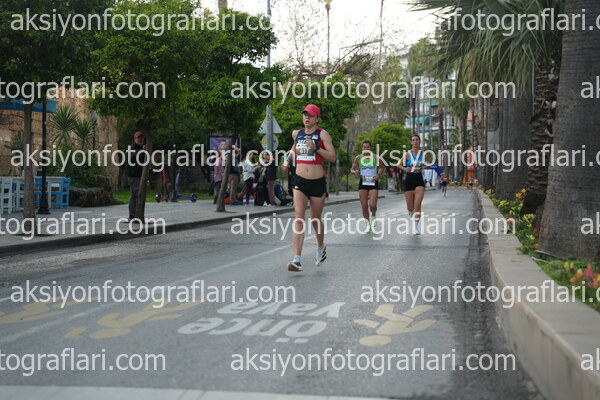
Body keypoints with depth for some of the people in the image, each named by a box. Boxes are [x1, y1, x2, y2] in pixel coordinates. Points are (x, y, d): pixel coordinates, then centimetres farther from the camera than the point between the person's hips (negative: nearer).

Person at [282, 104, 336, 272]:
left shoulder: (322, 134, -4)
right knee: (298, 217, -14)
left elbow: (332, 157, -11)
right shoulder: (296, 134, 10)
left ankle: (321, 247, 42)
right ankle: (297, 259, -21)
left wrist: (316, 148, -21)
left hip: (317, 182, -2)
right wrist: (288, 159, 14)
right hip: (299, 181, 2)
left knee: (315, 220, 11)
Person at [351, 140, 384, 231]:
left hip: (373, 183, -1)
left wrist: (378, 175, -3)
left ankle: (374, 215, 21)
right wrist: (355, 172, -13)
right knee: (364, 206, -2)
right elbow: (352, 169, 10)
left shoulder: (376, 158, 1)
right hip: (363, 183, 2)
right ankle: (368, 225, 13)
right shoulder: (358, 158, 3)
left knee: (372, 205, -14)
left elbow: (381, 168, 15)